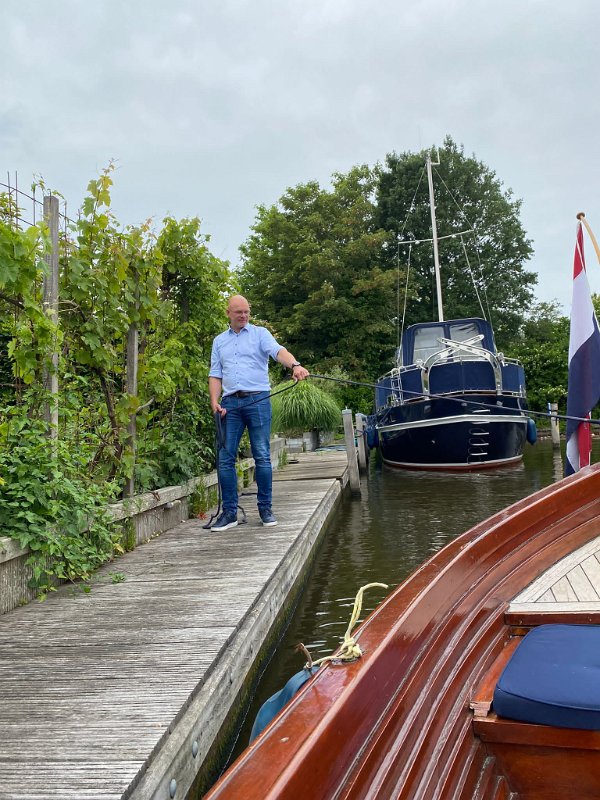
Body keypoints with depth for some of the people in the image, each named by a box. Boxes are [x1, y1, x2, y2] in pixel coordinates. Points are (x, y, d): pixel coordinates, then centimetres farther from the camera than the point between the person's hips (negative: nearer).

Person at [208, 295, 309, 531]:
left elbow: (278, 350, -13)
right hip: (230, 403, 3)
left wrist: (295, 364, -33)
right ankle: (229, 512, 7)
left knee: (262, 456, -2)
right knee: (225, 458, 0)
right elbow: (215, 374, 14)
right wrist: (215, 401, -2)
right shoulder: (219, 341, 18)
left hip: (257, 399, -3)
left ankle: (265, 509, 7)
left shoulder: (260, 333, 7)